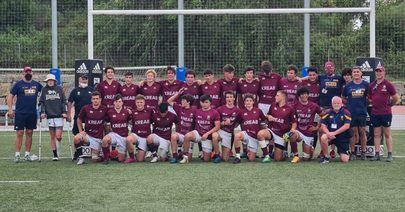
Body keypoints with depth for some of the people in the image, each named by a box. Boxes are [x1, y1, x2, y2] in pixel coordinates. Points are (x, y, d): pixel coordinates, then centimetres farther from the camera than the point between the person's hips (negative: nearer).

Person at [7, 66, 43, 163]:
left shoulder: (36, 84, 9)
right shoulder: (18, 84, 0)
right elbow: (10, 96, 0)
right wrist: (10, 109, -10)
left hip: (32, 113, 3)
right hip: (20, 113, -3)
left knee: (29, 133, 6)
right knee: (20, 133, -5)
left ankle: (27, 154, 13)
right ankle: (17, 155, -2)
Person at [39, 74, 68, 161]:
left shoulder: (59, 89, 7)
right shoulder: (44, 90, 9)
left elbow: (64, 101, 7)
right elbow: (41, 102, 9)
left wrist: (65, 112, -2)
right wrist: (42, 112, -3)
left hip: (59, 116, -1)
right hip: (49, 116, 1)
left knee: (58, 136, -9)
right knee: (52, 137, 3)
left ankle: (58, 151, 18)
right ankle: (55, 155, 9)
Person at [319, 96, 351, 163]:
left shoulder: (346, 113, -5)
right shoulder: (328, 113, 4)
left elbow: (346, 126, -15)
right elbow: (323, 126, 1)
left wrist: (334, 133, -21)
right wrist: (328, 133, -20)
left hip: (343, 138, -2)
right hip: (330, 135, 2)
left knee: (345, 160, -10)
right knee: (323, 137, -34)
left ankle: (340, 151, 28)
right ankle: (325, 157, -13)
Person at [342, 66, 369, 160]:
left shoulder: (366, 85, 2)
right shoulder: (348, 85, 5)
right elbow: (343, 98, 15)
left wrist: (366, 103, 1)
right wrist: (349, 103, 4)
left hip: (362, 111, -1)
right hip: (351, 112, 1)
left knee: (362, 131, 2)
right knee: (353, 132, 3)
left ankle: (363, 152, 11)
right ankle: (352, 153, 9)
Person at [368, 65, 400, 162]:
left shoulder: (388, 84, -5)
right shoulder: (372, 85, 10)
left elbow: (396, 97, -3)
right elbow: (369, 98, 20)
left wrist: (389, 105, 4)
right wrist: (375, 104, 11)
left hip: (386, 113, -4)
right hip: (375, 113, 5)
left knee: (387, 134, 0)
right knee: (376, 134, 7)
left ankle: (390, 154, 4)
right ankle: (377, 154, 10)